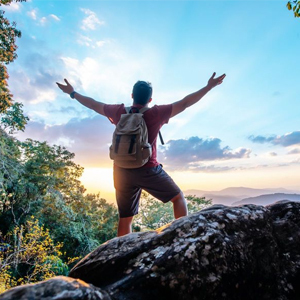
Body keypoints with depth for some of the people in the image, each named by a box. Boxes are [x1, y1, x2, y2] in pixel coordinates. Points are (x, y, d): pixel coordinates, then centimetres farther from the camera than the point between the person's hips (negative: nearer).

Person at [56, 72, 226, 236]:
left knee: (125, 218, 13)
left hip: (122, 171, 4)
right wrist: (209, 86, 3)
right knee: (178, 198, 13)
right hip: (148, 170, -4)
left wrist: (73, 93, 29)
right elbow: (184, 103, -5)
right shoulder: (156, 113, -8)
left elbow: (93, 104, 14)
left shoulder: (119, 111, 2)